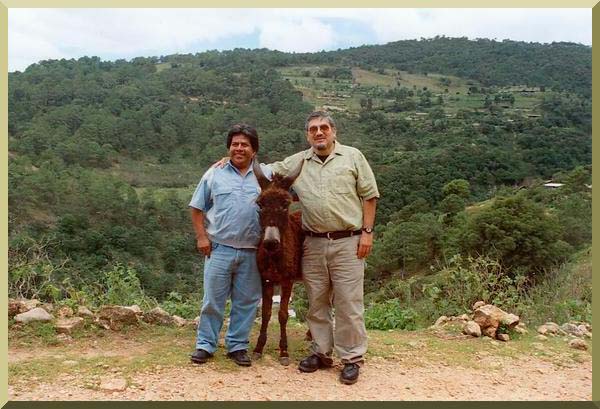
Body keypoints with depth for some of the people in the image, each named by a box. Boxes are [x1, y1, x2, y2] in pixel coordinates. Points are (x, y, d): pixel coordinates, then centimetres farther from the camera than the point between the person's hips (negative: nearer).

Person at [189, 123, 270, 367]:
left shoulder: (267, 175, 6)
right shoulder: (215, 174, 5)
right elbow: (197, 209, 8)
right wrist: (201, 237, -3)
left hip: (252, 251, 1)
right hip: (219, 249, -1)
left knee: (246, 301, 9)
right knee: (213, 299, 6)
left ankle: (237, 345, 23)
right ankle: (205, 345, 20)